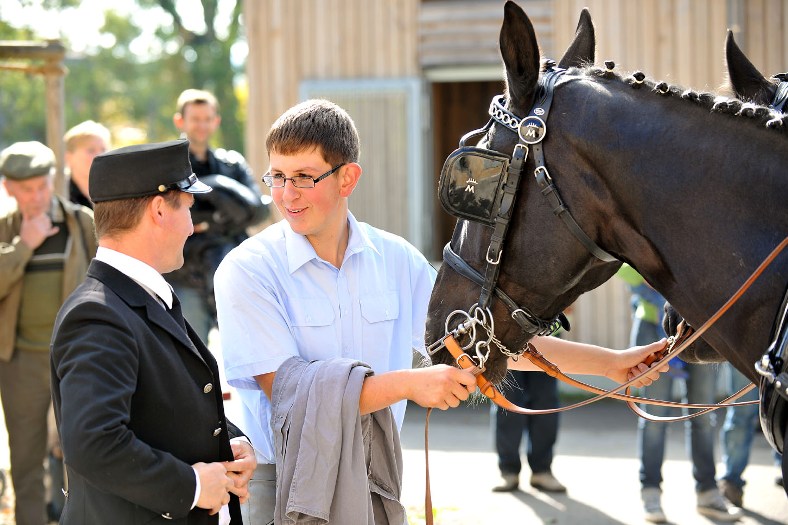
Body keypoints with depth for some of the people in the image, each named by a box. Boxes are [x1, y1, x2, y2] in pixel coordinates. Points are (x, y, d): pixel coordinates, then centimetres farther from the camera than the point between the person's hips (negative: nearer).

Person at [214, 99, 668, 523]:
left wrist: (612, 363, 9)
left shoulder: (395, 259, 3)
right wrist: (409, 383, -23)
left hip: (375, 484, 4)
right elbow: (287, 393, -19)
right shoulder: (247, 271, -12)